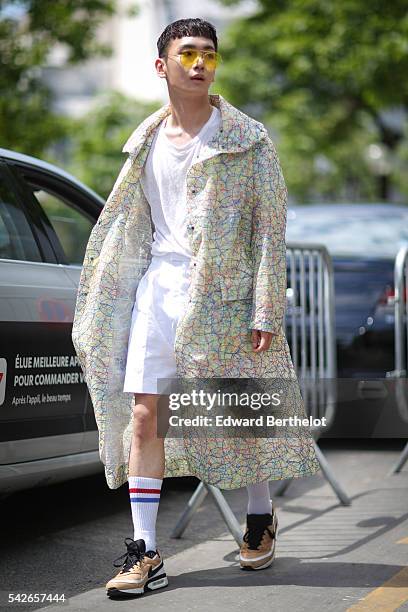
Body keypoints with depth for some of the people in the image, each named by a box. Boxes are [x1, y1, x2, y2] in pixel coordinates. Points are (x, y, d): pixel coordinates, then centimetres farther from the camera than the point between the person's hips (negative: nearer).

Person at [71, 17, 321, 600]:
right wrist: (97, 306, 15)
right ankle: (145, 551, 0)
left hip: (224, 290, -3)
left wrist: (267, 310, -12)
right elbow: (124, 224, 18)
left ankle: (261, 517, 31)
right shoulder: (148, 141, 12)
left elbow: (271, 226, -5)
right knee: (144, 417, -4)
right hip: (159, 286, 4)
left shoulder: (248, 139, -1)